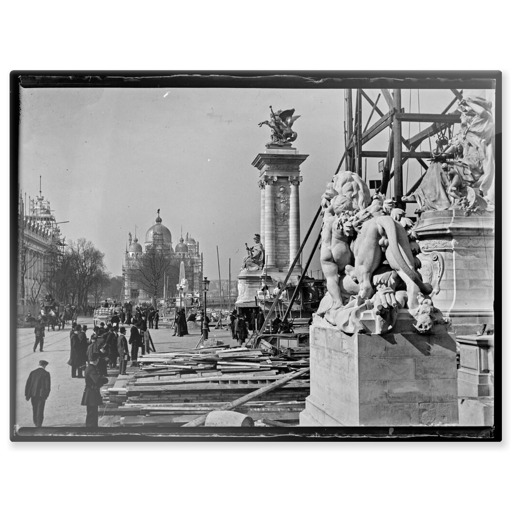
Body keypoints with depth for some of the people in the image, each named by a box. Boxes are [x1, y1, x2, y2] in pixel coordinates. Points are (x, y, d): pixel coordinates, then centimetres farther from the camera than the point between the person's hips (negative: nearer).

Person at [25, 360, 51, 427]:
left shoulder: (32, 372, 6)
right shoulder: (46, 373, -5)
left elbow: (28, 383, 3)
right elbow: (48, 386, -9)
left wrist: (26, 394, 5)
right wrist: (46, 395, 2)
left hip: (33, 394, 4)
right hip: (41, 394, -4)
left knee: (34, 410, 19)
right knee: (40, 411, 0)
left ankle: (36, 424, 29)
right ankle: (39, 425, -5)